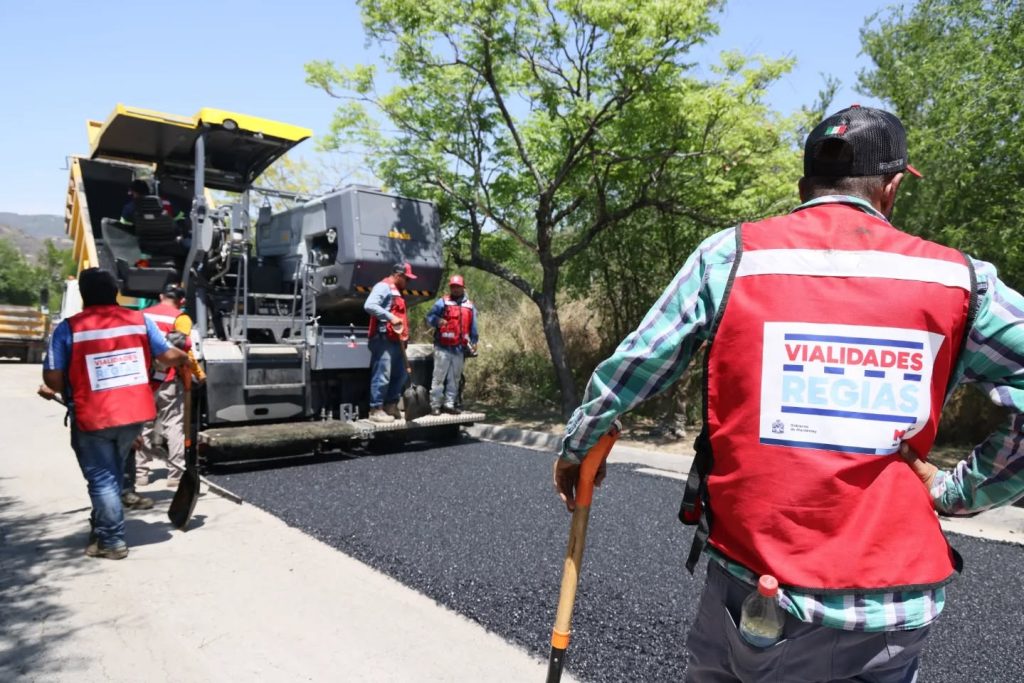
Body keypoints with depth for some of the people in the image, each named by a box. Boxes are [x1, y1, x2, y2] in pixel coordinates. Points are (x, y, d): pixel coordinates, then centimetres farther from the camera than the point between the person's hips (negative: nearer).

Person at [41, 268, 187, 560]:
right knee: (112, 475, 23)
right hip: (134, 412, 4)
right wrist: (185, 357, 28)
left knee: (102, 480, 8)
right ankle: (102, 532, 35)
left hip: (91, 417, -4)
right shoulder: (139, 320, 0)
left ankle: (112, 541, 13)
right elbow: (168, 356, 5)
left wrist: (69, 393, 12)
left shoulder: (68, 328, -8)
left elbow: (52, 377, -10)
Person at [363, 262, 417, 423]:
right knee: (382, 375, -8)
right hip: (384, 339, -10)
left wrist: (404, 336, 16)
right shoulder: (383, 287, -7)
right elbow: (369, 306, -22)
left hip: (396, 340, 10)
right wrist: (390, 317, -25)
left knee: (401, 374, 14)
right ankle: (376, 410, -2)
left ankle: (391, 405, 24)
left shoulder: (396, 291, 24)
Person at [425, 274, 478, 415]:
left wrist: (473, 343, 13)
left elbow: (473, 327, 17)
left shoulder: (470, 306, 14)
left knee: (455, 378, 10)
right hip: (443, 347, -4)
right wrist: (438, 321, -24)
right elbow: (429, 317, -4)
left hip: (460, 349, 4)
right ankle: (435, 405, 0)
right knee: (439, 376, -4)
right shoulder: (442, 302, 1)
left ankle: (450, 403, 19)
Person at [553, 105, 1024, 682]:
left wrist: (576, 449, 13)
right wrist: (959, 492, 6)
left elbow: (624, 375, -4)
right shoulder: (958, 278, -2)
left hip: (759, 586, 0)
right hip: (900, 611, 1)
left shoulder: (730, 256, -6)